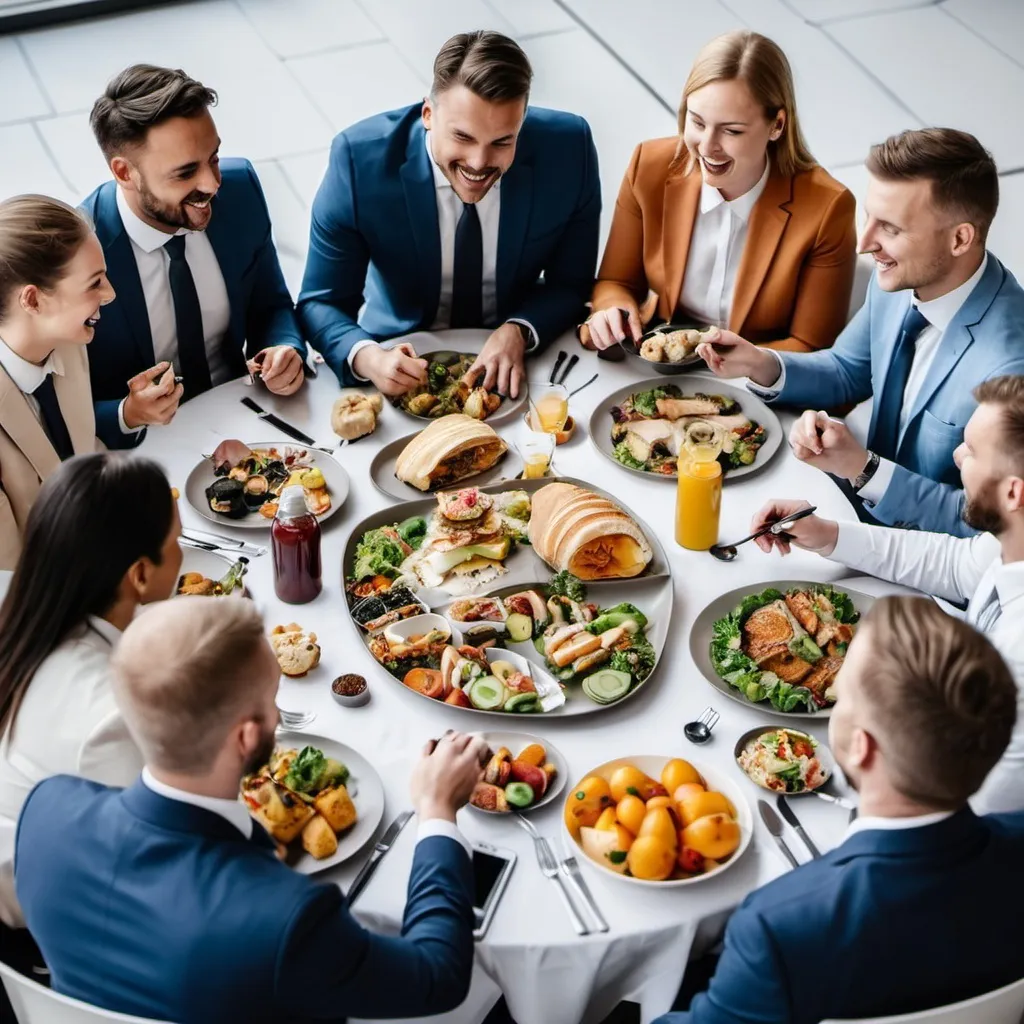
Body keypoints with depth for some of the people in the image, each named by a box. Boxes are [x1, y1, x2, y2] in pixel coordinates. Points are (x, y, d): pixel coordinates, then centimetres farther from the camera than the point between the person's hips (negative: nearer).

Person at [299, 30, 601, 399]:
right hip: (405, 363, -1)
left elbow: (572, 284, -3)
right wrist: (366, 358, -33)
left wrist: (519, 332, -23)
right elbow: (322, 302, -12)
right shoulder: (359, 159, -21)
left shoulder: (568, 149, -17)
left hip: (516, 359, 1)